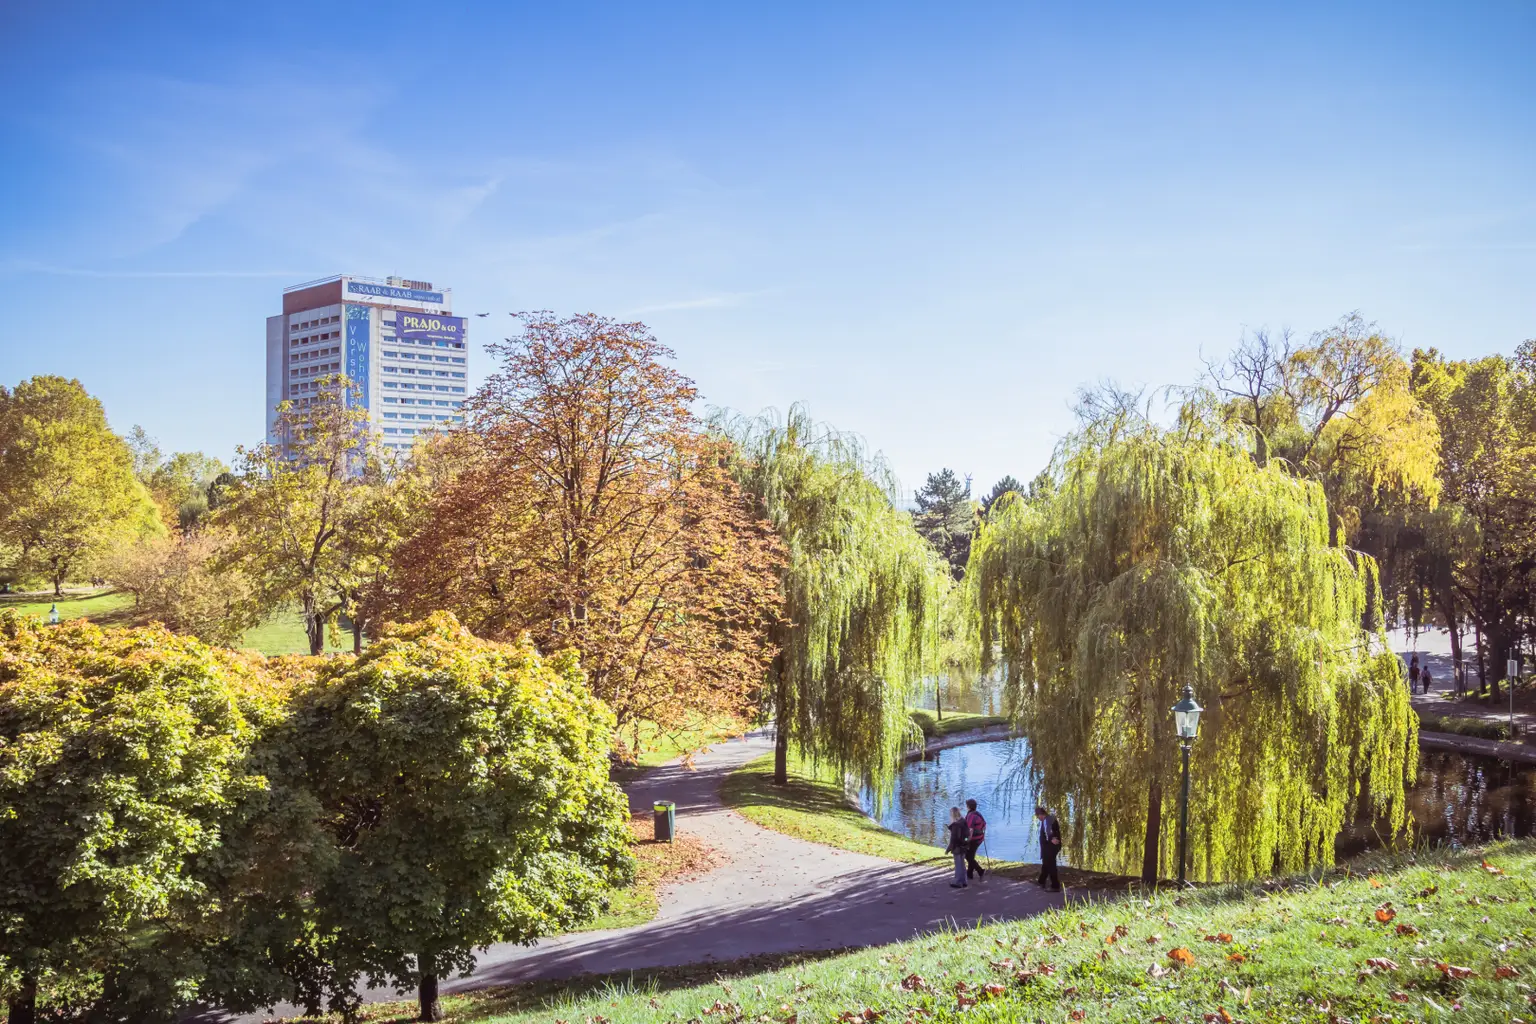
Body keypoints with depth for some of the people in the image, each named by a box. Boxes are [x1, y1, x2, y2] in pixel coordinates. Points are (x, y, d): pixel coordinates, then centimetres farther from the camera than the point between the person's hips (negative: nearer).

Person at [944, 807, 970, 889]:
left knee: (958, 865, 2)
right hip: (963, 846, 8)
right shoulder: (963, 821, 1)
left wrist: (948, 848, -14)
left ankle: (958, 882, 11)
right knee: (962, 864, 17)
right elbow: (966, 834, 9)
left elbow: (954, 838, -21)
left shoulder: (955, 824, -24)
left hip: (957, 847, -8)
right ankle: (963, 881, 26)